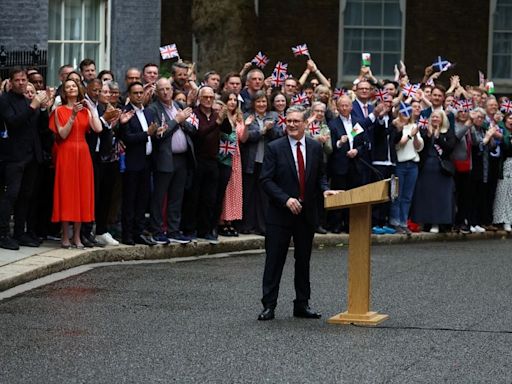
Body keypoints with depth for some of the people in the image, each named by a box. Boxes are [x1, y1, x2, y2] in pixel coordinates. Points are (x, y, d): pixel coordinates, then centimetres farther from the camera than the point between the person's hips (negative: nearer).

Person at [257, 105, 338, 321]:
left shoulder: (315, 148, 7)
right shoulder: (275, 148, -5)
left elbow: (320, 176, 16)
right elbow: (266, 180, -9)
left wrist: (324, 189, -6)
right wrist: (286, 199, -19)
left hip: (307, 214, 4)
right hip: (280, 214, -4)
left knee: (303, 260, 11)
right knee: (274, 260, -2)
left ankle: (302, 304, 19)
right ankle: (269, 305, 2)